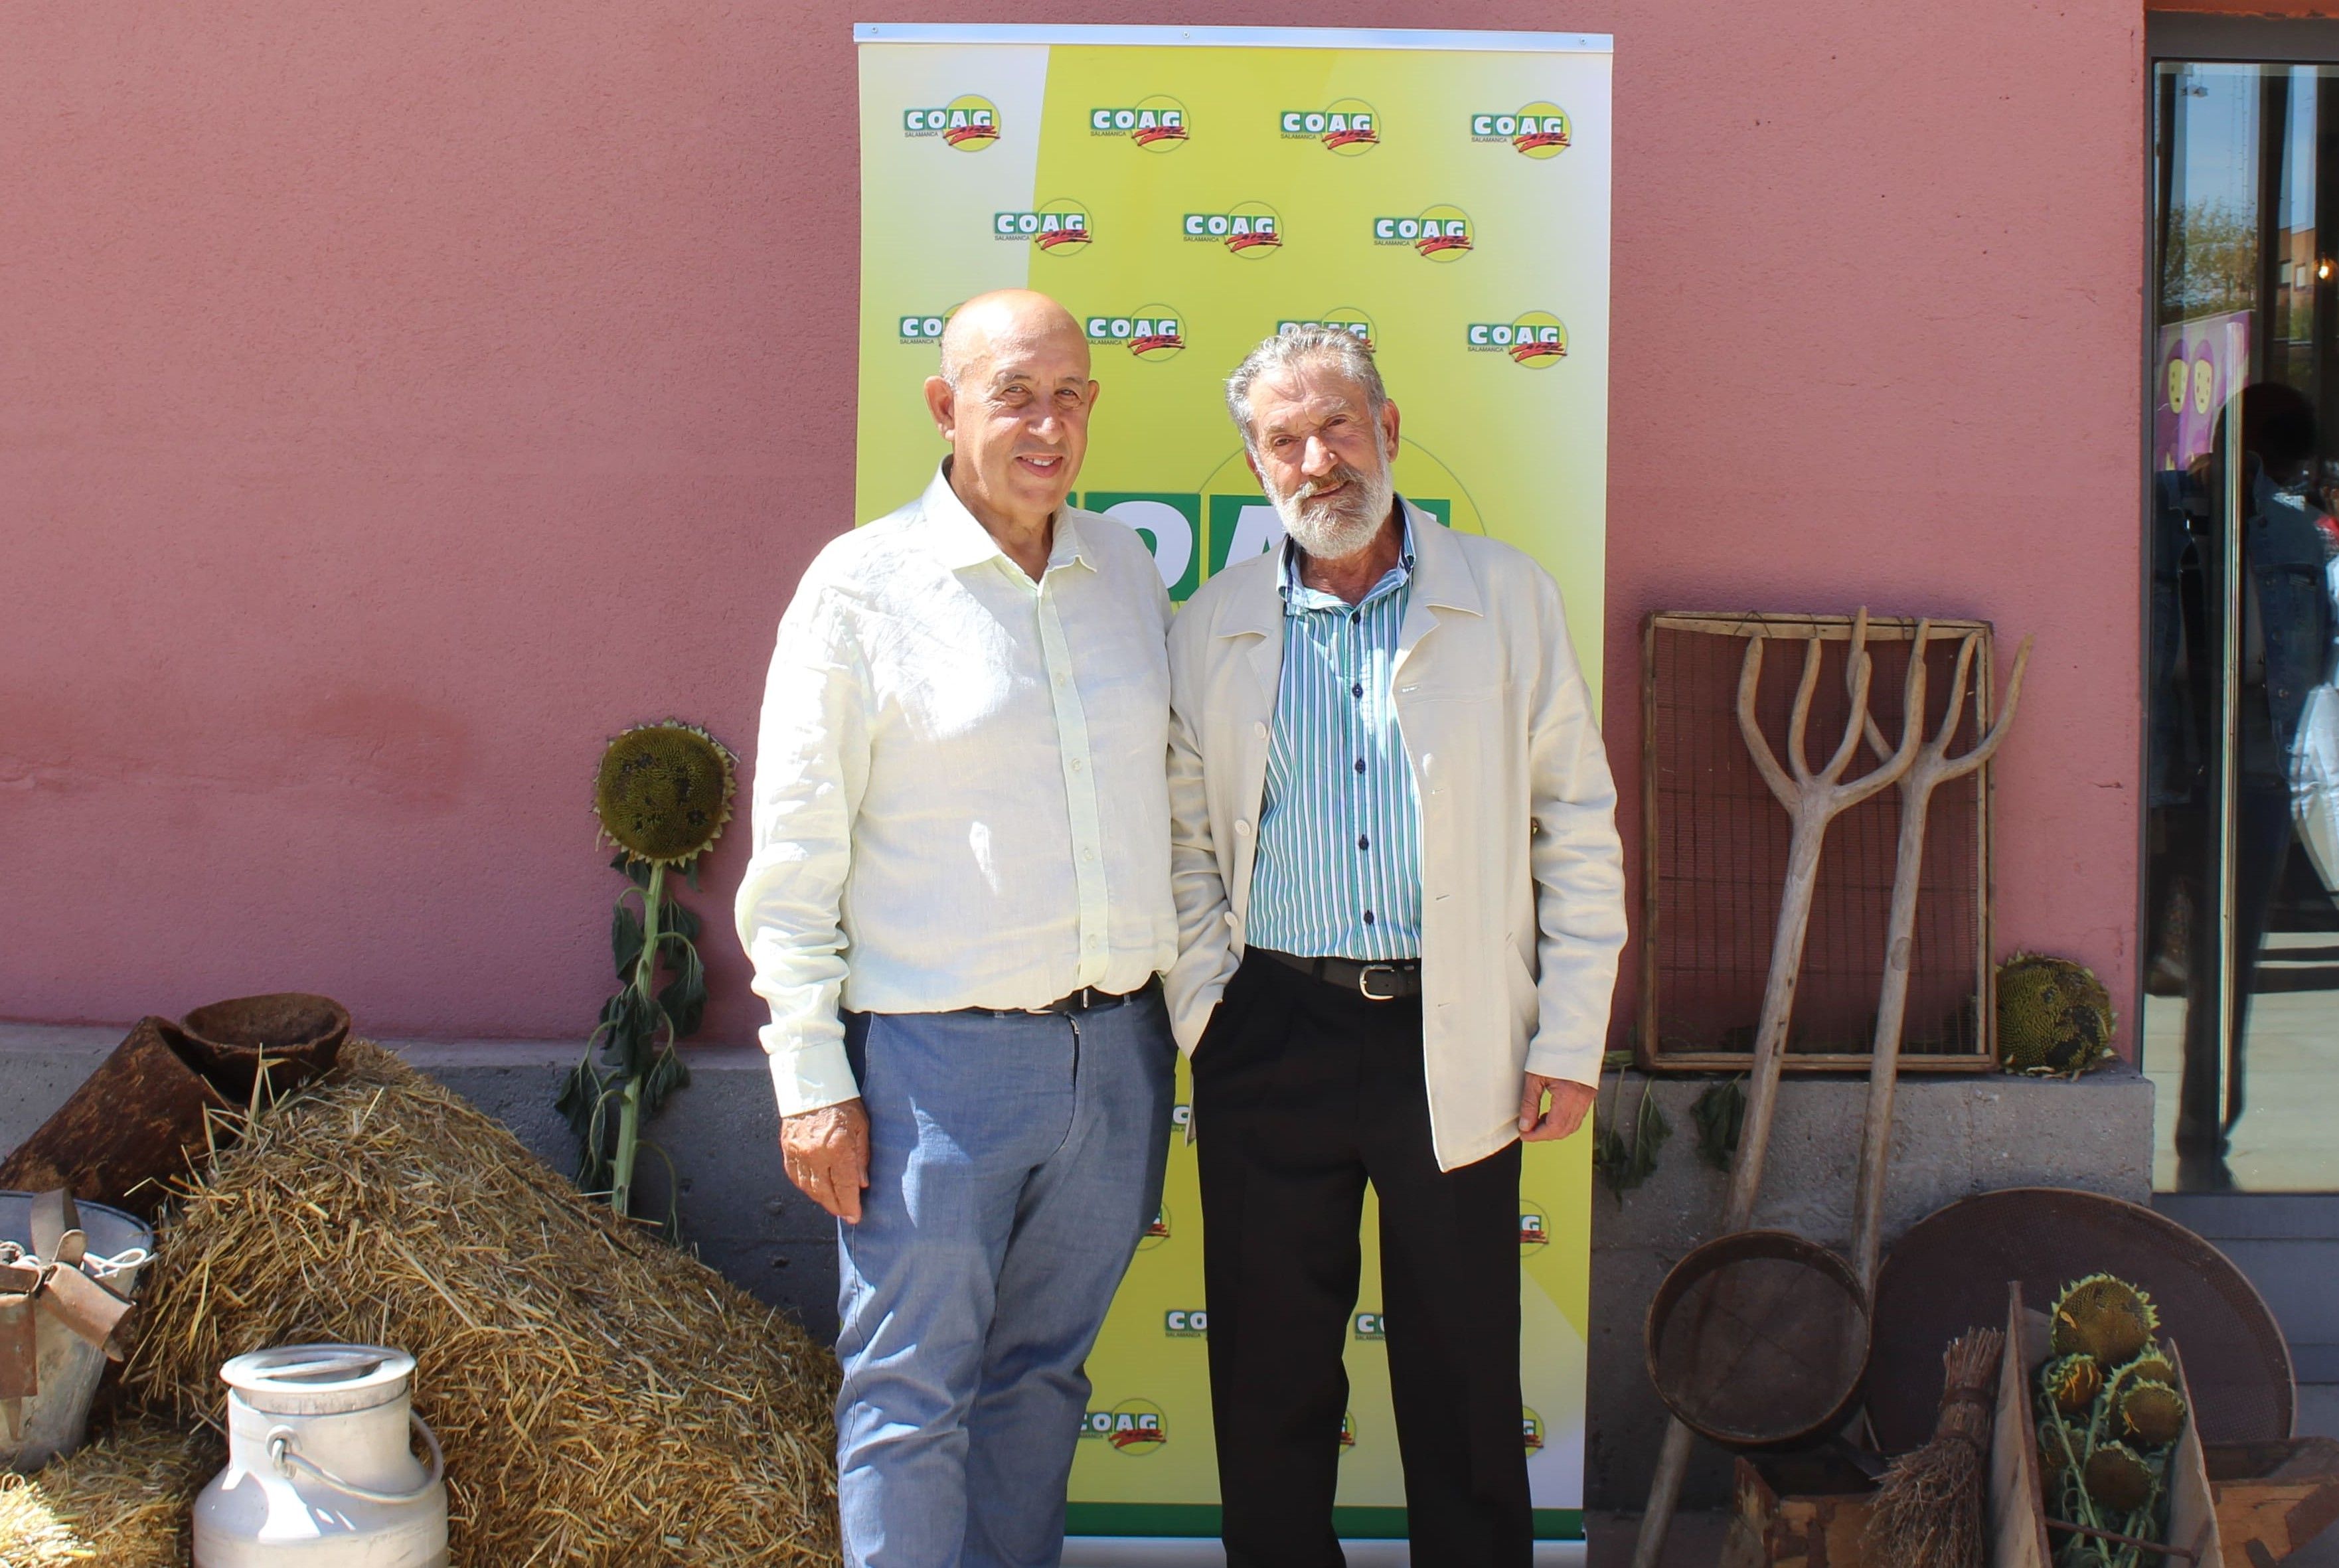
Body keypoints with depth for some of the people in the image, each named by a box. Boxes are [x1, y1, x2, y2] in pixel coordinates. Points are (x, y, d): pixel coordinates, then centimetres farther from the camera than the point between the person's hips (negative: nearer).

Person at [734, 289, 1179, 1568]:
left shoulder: (1126, 568, 9)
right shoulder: (862, 585, -6)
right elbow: (794, 852, -5)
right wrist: (811, 1078, -9)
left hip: (1115, 1051, 5)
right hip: (938, 1057, -5)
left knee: (1042, 1375, 16)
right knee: (910, 1395, 1)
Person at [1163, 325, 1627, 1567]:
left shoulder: (1507, 600, 3)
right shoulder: (1209, 632, 6)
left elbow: (1578, 825, 3)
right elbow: (1183, 846, 10)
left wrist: (1570, 1039, -1)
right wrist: (1209, 1018, -1)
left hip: (1454, 1039, -1)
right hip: (1272, 1042, 1)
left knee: (1464, 1373, 6)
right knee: (1269, 1380, 9)